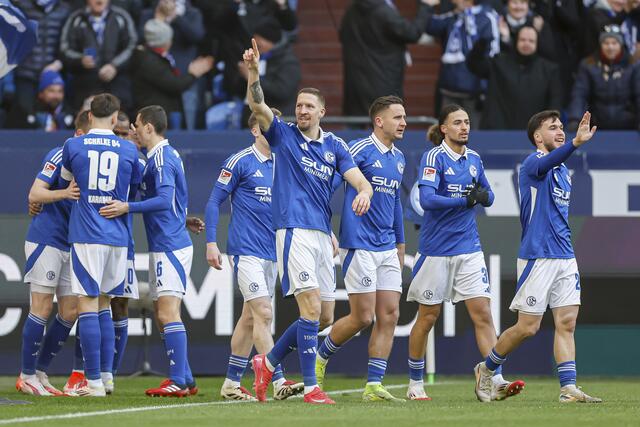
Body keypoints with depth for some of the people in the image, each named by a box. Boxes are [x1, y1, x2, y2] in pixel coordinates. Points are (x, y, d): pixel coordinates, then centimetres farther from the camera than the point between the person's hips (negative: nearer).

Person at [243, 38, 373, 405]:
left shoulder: (335, 146, 12)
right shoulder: (284, 135, 2)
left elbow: (359, 179, 1)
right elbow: (257, 105, -13)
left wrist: (364, 192, -22)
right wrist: (253, 72, -30)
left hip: (322, 234, 6)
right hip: (294, 231, -6)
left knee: (319, 315, 7)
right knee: (311, 309, -14)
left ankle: (269, 363, 25)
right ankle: (311, 387, -12)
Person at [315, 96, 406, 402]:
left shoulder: (398, 158, 14)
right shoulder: (360, 150, -10)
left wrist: (400, 243, 25)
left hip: (387, 248, 7)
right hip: (359, 246, -7)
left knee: (389, 315, -1)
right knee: (362, 317, -6)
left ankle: (374, 386, 1)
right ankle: (320, 359, 18)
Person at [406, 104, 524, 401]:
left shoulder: (474, 159, 8)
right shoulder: (433, 158, -9)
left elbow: (488, 196, 19)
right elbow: (426, 199, -22)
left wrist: (483, 195, -4)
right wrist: (465, 200, -23)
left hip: (469, 249, 5)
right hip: (436, 250, -4)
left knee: (482, 314, -6)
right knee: (428, 317, 5)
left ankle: (496, 382, -12)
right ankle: (415, 384, 19)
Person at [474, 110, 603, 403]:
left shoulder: (564, 171, 16)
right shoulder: (533, 163, -10)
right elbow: (547, 162, -36)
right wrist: (576, 142, -55)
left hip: (564, 257, 8)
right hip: (537, 256, -8)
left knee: (567, 323, -1)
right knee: (528, 327, -3)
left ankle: (568, 387, -3)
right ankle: (487, 369, 17)